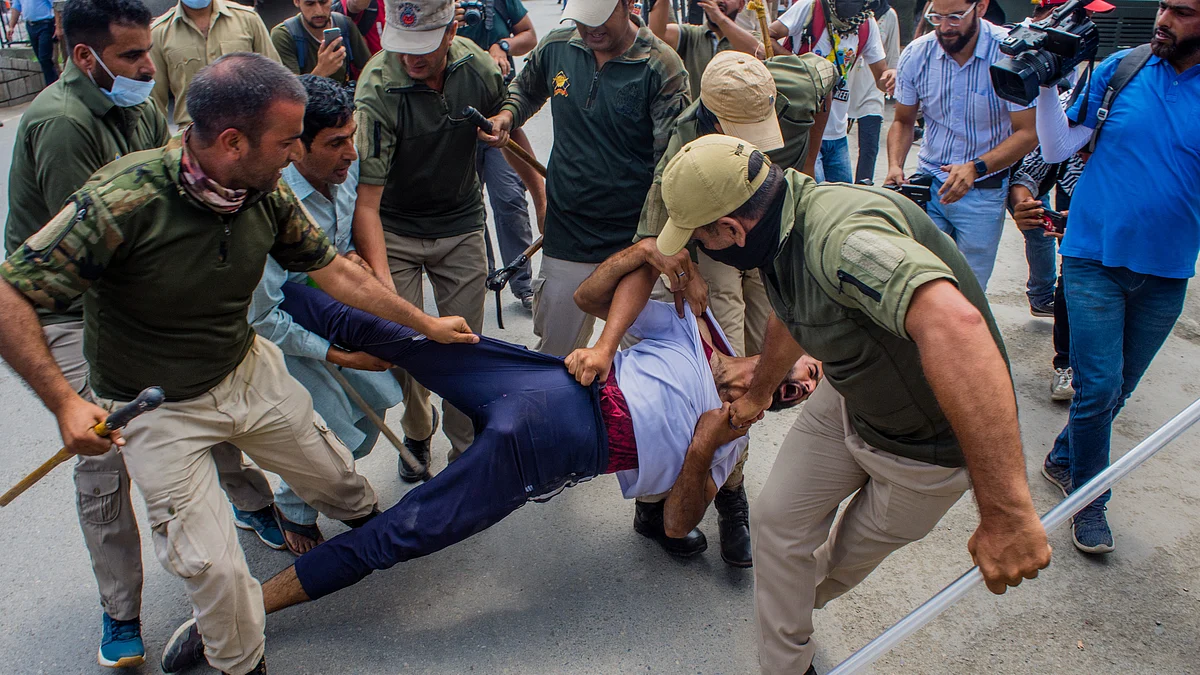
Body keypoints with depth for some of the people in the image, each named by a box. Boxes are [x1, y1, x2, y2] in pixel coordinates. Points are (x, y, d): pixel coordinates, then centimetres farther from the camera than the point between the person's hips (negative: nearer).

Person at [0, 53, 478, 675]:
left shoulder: (266, 193, -14)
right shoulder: (121, 201, -32)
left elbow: (332, 269, 0)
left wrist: (425, 324, 7)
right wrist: (65, 403, -34)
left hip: (249, 370, 5)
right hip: (158, 409, -5)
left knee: (333, 475, 19)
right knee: (213, 566, -4)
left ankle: (375, 531, 56)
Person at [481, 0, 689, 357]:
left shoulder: (661, 66, -10)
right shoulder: (557, 47, 4)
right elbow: (525, 90, 26)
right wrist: (506, 116, 2)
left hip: (637, 243, -3)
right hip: (566, 238, 4)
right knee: (555, 356, 10)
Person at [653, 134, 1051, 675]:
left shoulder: (841, 235, -39)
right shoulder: (783, 229, -7)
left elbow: (956, 325, -55)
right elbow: (790, 320, 14)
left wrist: (1006, 511, -56)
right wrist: (757, 396, 33)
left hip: (930, 436, -7)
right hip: (849, 397, 7)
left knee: (859, 549, 16)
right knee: (778, 519, 8)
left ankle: (805, 594, 49)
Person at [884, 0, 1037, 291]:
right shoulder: (916, 54, -5)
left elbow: (1028, 132, -14)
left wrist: (976, 168, -28)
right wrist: (895, 166, -9)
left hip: (983, 192, -2)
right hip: (928, 183, 3)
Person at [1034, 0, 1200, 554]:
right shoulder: (1119, 69, -3)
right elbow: (1057, 149, -2)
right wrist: (1046, 86, -12)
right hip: (1096, 258, -2)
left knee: (1119, 386, 14)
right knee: (1099, 385, -5)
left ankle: (1063, 459, 38)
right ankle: (1089, 499, 15)